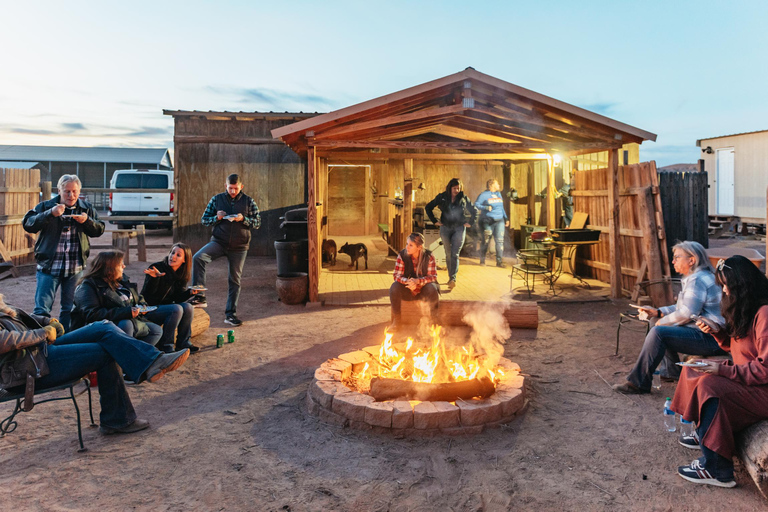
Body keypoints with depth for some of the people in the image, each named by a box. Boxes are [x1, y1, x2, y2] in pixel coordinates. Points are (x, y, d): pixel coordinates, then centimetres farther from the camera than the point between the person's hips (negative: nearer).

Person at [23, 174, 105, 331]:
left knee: (70, 309, 11)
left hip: (76, 268, 2)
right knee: (42, 309, -4)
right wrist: (50, 214, -22)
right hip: (49, 266, -2)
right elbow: (28, 225, -9)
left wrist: (87, 221, -12)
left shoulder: (87, 208, 8)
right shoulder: (46, 206, 1)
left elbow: (99, 230, 8)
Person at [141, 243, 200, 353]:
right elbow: (147, 294, -21)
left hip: (166, 306, 6)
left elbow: (178, 298, 0)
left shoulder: (182, 276, 4)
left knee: (188, 307, -19)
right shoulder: (157, 268, -15)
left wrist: (190, 292, -18)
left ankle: (183, 342, -11)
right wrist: (154, 278, -38)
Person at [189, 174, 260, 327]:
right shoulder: (216, 199, 5)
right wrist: (217, 218, -13)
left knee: (235, 280, 5)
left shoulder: (248, 202, 3)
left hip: (239, 246, 0)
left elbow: (257, 222, 3)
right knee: (198, 258, -27)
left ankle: (230, 314, 16)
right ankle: (199, 297, -24)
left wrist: (243, 219, -16)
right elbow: (204, 219, 8)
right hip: (219, 242, 0)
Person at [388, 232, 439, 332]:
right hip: (407, 290, 1)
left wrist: (418, 281, -32)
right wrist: (407, 281, -33)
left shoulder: (428, 257, -10)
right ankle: (396, 321, -15)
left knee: (432, 288, -34)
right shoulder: (402, 255, -8)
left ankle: (434, 320, -13)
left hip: (423, 290, -1)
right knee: (394, 287, -28)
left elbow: (433, 276, -13)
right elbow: (397, 275, -10)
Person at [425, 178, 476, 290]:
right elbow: (428, 207, 7)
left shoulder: (464, 198, 1)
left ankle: (453, 278, -16)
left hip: (459, 229, -1)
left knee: (455, 254, -10)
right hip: (445, 228, 1)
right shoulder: (442, 197, 0)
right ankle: (450, 277, 19)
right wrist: (434, 221, 2)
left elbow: (474, 211, 15)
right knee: (448, 254, 7)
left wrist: (470, 223, 5)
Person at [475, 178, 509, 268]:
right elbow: (476, 205, -9)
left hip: (499, 221, 5)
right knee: (485, 241, 1)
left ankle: (499, 261, -3)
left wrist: (506, 218, 20)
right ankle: (482, 260, 16)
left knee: (500, 240, -4)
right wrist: (486, 208, -23)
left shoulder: (498, 194, 18)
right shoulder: (484, 195, -2)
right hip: (488, 221, -5)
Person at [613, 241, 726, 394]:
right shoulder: (698, 277, 17)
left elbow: (687, 313, -25)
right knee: (664, 328, 26)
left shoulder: (697, 280, -18)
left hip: (710, 339, -12)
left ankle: (638, 383, -20)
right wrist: (658, 312, 14)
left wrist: (663, 321, -10)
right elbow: (684, 308, 24)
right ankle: (671, 371, 32)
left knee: (658, 332, -24)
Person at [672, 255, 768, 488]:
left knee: (709, 386, -29)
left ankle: (716, 470, -20)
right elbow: (734, 344, 18)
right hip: (744, 376, 10)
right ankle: (703, 432, 19)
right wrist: (715, 331, 0)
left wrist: (723, 370, -24)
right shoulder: (746, 309, 8)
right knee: (693, 369, 7)